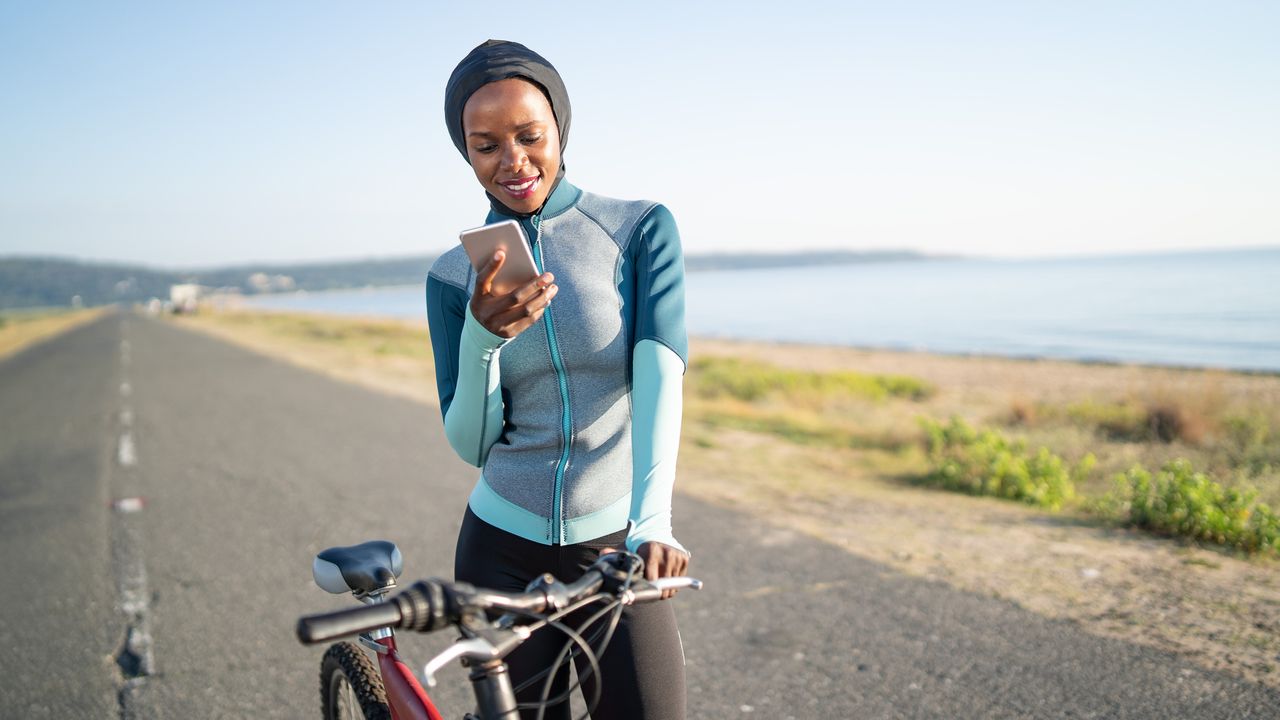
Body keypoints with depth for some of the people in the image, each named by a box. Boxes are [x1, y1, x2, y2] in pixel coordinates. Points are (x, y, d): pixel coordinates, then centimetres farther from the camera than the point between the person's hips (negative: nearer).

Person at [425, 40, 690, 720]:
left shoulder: (642, 229, -4)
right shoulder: (454, 277, 2)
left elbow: (659, 377, -16)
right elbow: (470, 444, -2)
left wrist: (651, 521, -31)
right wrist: (483, 338, -21)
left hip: (617, 548, -1)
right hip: (503, 554, 2)